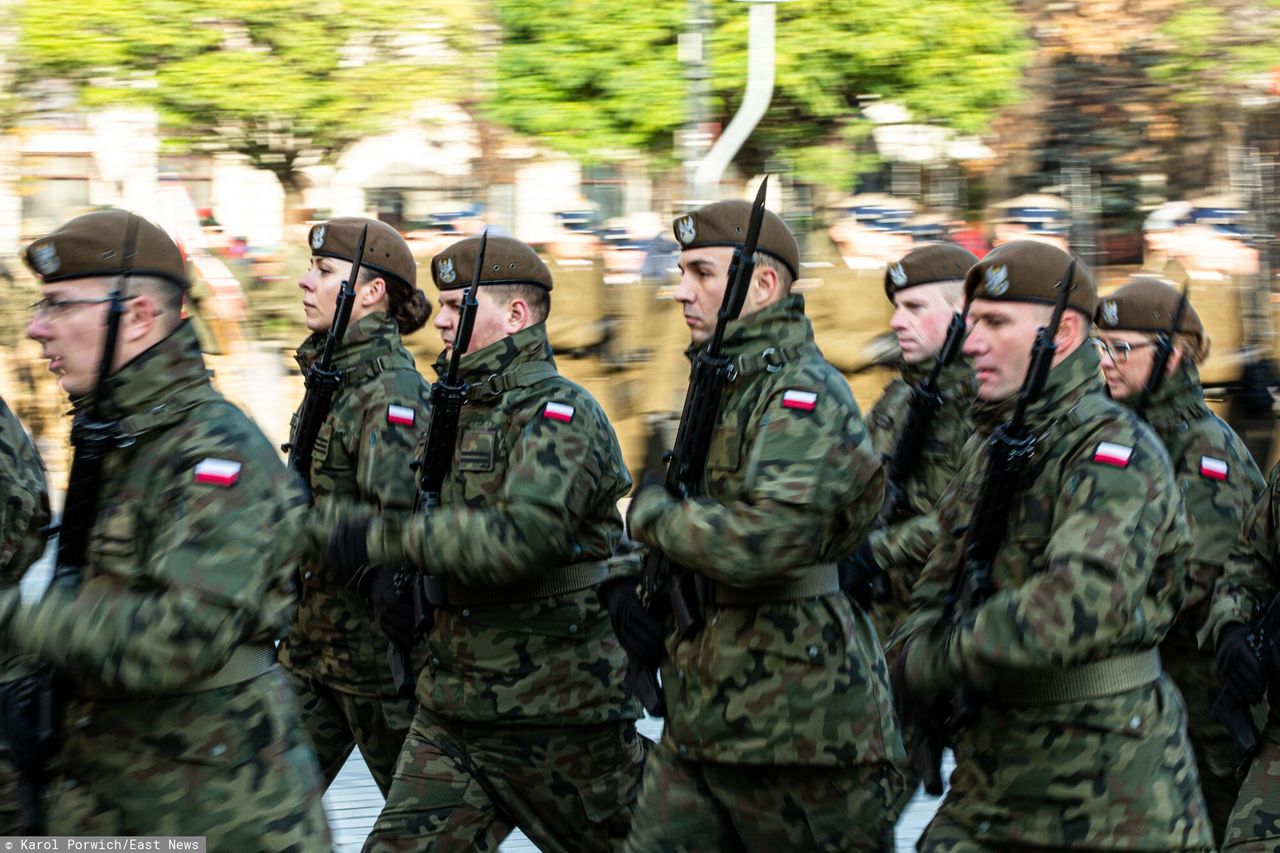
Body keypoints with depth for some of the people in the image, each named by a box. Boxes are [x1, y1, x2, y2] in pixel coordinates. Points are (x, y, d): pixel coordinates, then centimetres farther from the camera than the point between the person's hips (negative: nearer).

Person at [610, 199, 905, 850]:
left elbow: (756, 544, -29)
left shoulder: (805, 395, -15)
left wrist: (650, 514, -11)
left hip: (798, 719, -9)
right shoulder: (722, 388, 15)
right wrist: (631, 578, 8)